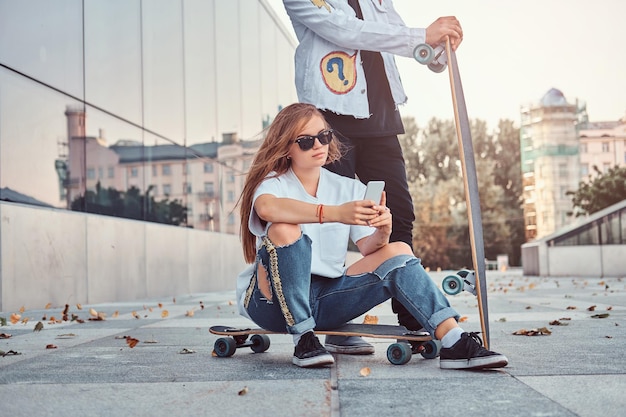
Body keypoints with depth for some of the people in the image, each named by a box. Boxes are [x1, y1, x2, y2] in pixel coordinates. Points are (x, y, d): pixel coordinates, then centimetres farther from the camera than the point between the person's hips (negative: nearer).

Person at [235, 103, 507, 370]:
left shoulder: (348, 188, 10)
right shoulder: (273, 182, -4)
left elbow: (368, 249, -2)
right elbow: (266, 208, -32)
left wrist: (381, 233, -26)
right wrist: (334, 213, -42)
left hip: (326, 300, 4)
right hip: (275, 302, -4)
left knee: (397, 251, -11)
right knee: (285, 229, -30)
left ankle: (454, 344, -23)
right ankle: (303, 339, -24)